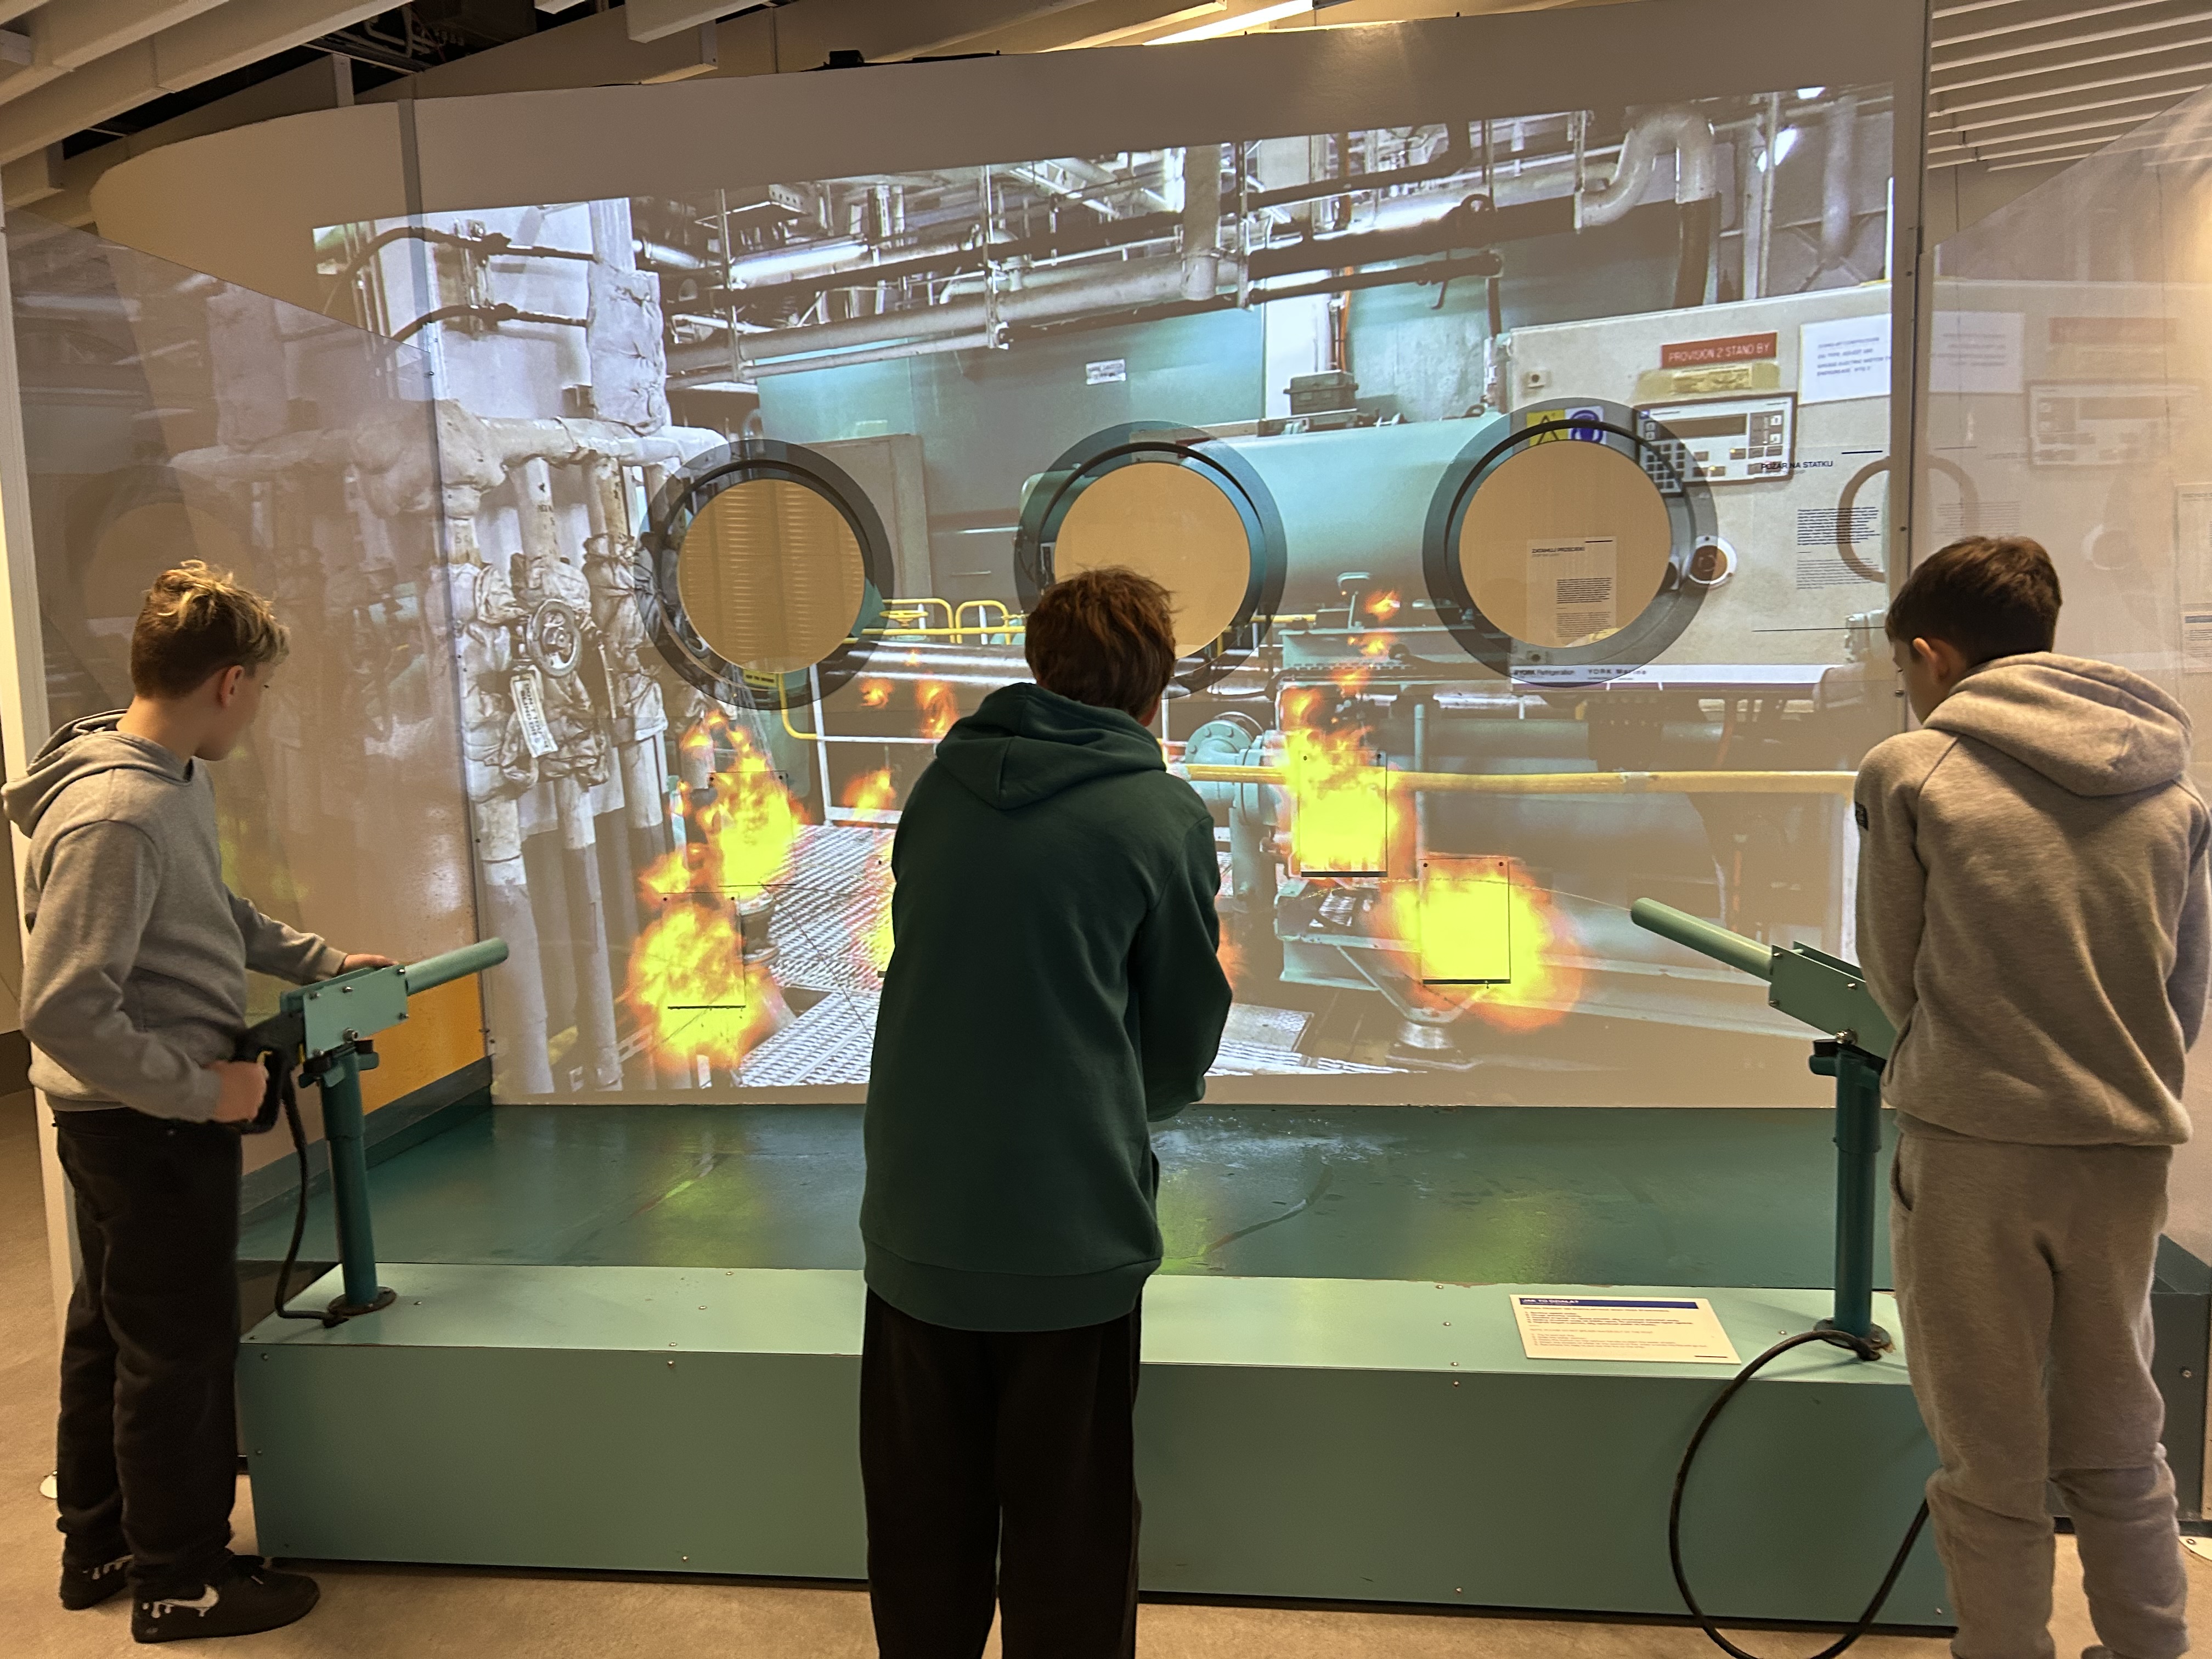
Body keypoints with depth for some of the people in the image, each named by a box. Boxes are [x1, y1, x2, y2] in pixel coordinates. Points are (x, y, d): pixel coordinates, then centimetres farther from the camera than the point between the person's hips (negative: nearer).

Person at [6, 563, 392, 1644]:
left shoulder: (176, 782, 3)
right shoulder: (114, 817, -27)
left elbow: (217, 916, 20)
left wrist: (323, 962, 17)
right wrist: (202, 1088, -21)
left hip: (134, 1120, 10)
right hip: (150, 1127, -10)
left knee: (111, 1333, 21)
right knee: (182, 1350, 5)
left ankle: (99, 1545, 38)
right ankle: (180, 1582, 22)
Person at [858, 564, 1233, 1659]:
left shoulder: (938, 788, 3)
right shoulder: (1165, 815, -7)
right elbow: (1186, 1033, 2)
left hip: (915, 1226, 4)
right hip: (1071, 1230, -4)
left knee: (920, 1537, 20)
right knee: (1068, 1544, 13)